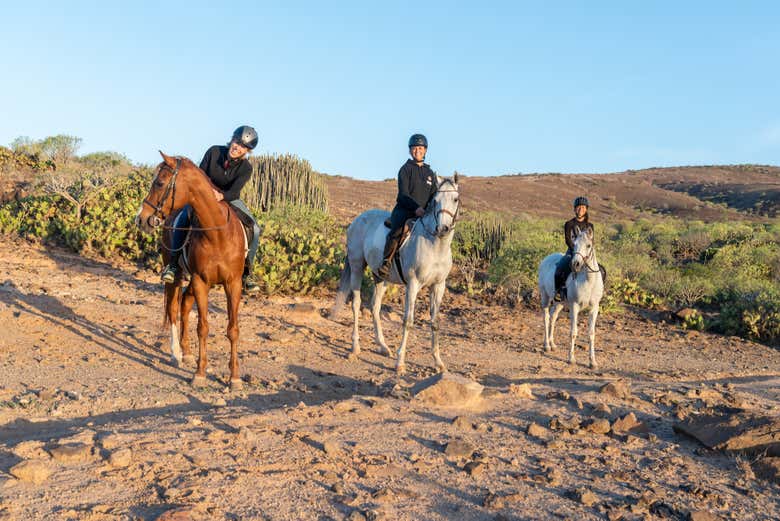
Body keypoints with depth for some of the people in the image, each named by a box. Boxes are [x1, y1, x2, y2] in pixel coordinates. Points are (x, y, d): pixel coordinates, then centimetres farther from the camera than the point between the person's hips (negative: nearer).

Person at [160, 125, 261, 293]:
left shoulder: (246, 168, -17)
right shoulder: (214, 152, -15)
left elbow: (234, 192, -30)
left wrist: (221, 196, -51)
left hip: (230, 200, 0)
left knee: (254, 229, -19)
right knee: (180, 220, -26)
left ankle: (246, 272, -8)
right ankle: (173, 264, -14)